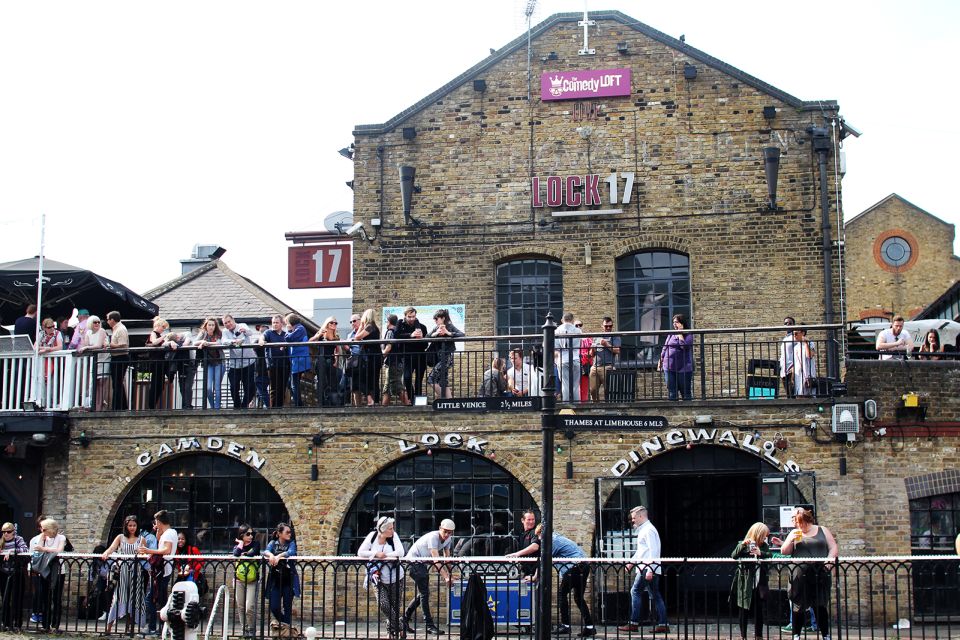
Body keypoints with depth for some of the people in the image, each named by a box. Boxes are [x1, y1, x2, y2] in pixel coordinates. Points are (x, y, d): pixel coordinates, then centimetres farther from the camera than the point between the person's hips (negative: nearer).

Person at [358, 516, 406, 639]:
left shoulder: (393, 536, -9)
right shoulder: (372, 536, -8)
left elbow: (400, 552, -20)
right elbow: (360, 552, -10)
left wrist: (384, 555, -19)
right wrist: (376, 554, -22)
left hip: (394, 579, 0)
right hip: (379, 579, 0)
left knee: (394, 606, 7)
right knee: (383, 604, -15)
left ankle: (392, 629, 28)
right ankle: (399, 628, -1)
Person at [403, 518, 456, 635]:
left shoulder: (448, 539, -1)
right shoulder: (433, 537, -28)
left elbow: (446, 558, 4)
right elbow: (436, 560, -35)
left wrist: (449, 574, -8)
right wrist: (445, 577, -42)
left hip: (423, 564, 9)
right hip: (414, 561, -9)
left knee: (423, 593, 11)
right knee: (424, 592, -15)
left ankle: (405, 620, 22)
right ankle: (429, 625, -15)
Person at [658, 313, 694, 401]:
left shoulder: (688, 335, -4)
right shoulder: (671, 334, 12)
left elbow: (684, 346, -21)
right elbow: (665, 348, 18)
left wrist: (680, 333, -13)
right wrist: (660, 361, 14)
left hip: (683, 369, -5)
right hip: (669, 368, 5)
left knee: (686, 392, 2)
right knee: (671, 392, 5)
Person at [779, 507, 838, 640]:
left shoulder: (822, 531, 10)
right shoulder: (794, 533, 13)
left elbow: (834, 549, 6)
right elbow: (784, 552, 9)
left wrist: (829, 559, -12)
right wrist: (791, 540, -8)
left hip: (820, 575, -1)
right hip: (800, 576, 1)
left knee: (820, 606, -2)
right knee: (799, 606, 1)